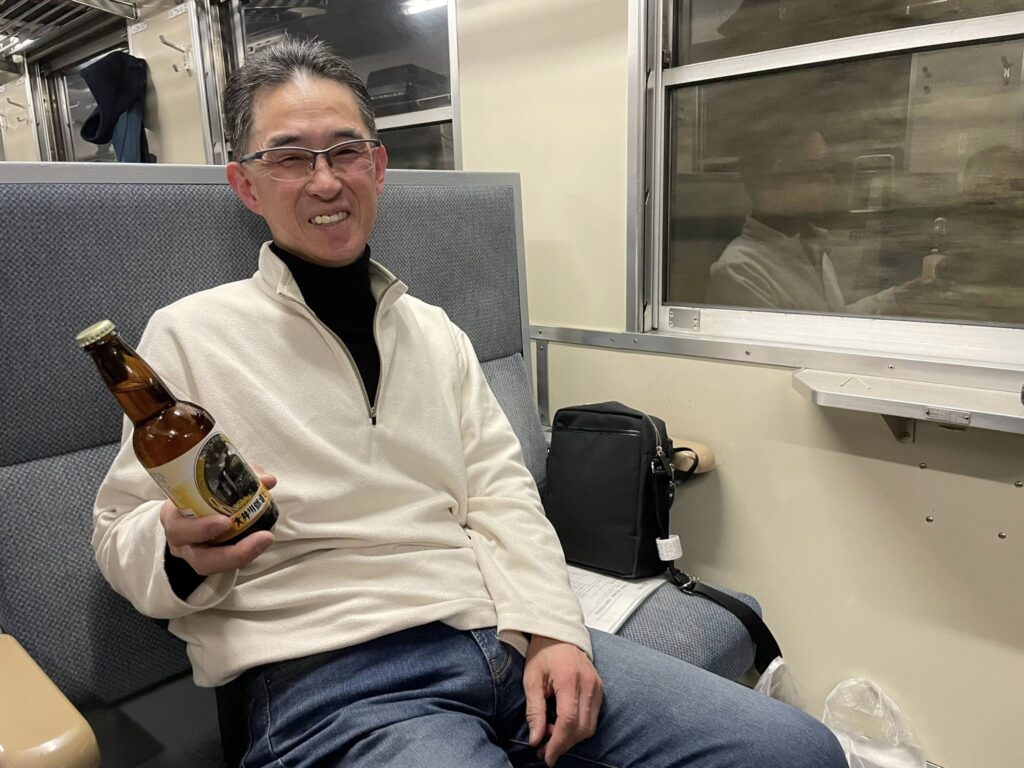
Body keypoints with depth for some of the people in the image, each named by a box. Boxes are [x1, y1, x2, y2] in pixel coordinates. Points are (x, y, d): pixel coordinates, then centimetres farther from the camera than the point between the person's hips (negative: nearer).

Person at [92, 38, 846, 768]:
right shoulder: (189, 335, 1)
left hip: (502, 636, 5)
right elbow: (122, 532, 4)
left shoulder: (435, 330, 14)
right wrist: (182, 549, -19)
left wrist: (553, 629, -5)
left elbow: (501, 493, 9)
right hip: (328, 679, -4)